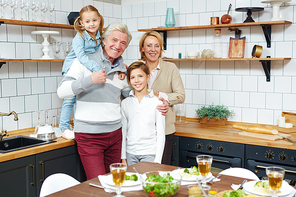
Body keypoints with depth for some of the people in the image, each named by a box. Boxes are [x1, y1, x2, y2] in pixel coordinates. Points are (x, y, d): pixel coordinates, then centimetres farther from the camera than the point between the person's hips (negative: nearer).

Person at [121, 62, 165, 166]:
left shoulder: (156, 102, -5)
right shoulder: (125, 103, 5)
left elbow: (160, 134, -3)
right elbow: (124, 131, 10)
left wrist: (157, 160, -6)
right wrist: (123, 156, 8)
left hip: (150, 153, -3)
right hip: (130, 153, 3)